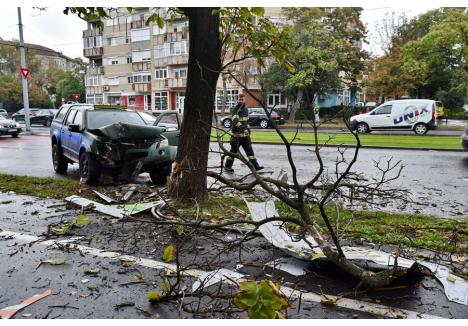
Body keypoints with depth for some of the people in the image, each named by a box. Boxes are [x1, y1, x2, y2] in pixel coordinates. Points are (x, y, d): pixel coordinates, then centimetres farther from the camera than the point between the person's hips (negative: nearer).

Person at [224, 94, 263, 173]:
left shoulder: (246, 109, 13)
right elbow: (235, 121, -24)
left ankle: (255, 166, 3)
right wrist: (243, 129, -35)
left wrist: (248, 129, 21)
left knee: (249, 150, 3)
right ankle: (227, 166, 13)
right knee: (234, 151, 0)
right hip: (237, 134, -6)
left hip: (245, 134, 6)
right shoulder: (235, 110, -11)